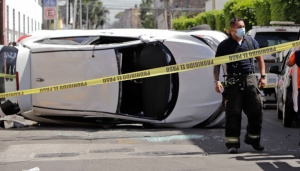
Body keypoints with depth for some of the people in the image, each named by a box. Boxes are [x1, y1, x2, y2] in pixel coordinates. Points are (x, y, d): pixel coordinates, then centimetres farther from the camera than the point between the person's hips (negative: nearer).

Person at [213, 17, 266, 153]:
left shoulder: (250, 41, 10)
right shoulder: (224, 45, 1)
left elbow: (259, 58, 18)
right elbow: (217, 65, 3)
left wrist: (263, 76, 9)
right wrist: (216, 81, -9)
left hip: (250, 80, 3)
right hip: (233, 82, -3)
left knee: (256, 111, 4)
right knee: (233, 113, -3)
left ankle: (253, 138, 21)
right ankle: (232, 143, 4)